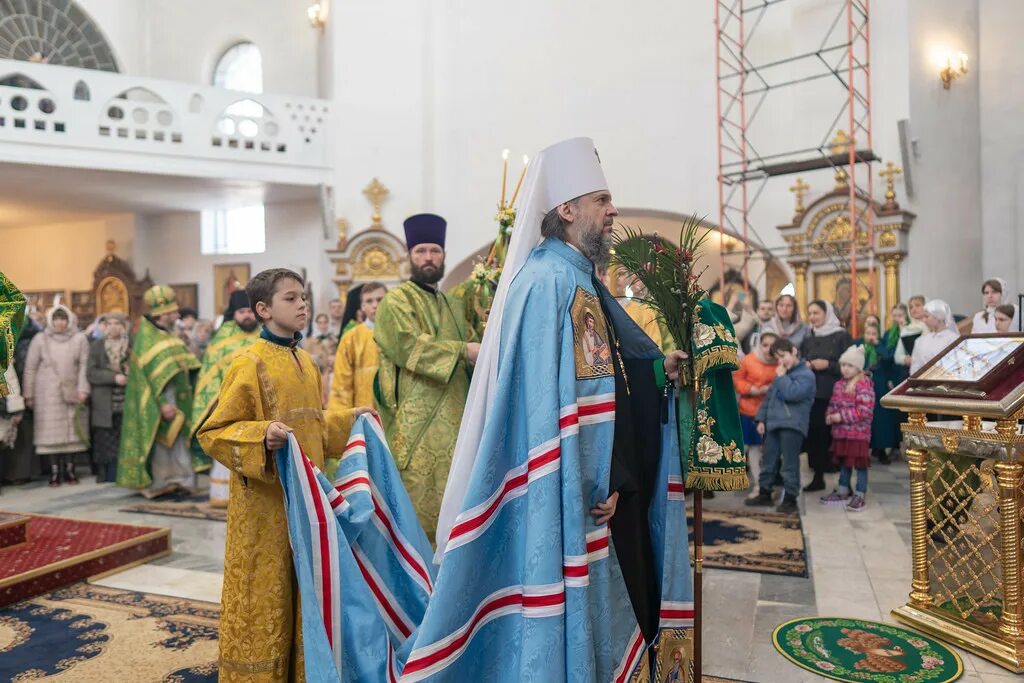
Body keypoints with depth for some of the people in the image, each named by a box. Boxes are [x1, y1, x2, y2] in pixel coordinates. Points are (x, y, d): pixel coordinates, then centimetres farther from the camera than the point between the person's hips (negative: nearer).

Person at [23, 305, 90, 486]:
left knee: (72, 431, 3)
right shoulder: (40, 339, 1)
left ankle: (69, 470, 11)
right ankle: (54, 472, 4)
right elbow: (30, 368, 3)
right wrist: (28, 395, 2)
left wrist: (83, 389, -8)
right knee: (52, 432, -1)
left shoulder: (80, 339, 1)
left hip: (73, 393, 1)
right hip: (48, 394, -1)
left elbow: (84, 365, 0)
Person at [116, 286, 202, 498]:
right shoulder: (147, 336, -13)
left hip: (174, 398, 8)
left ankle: (173, 481, 17)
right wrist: (162, 401, -23)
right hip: (157, 400, -8)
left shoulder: (168, 334, 13)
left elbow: (183, 365, 17)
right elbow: (153, 372, -19)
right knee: (160, 441, -2)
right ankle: (156, 484, 8)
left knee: (176, 441, 10)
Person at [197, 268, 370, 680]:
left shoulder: (307, 363, 10)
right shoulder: (250, 363, -12)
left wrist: (349, 422, 14)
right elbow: (212, 432, -14)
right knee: (262, 595, 5)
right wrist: (262, 437, -29)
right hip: (264, 501, -7)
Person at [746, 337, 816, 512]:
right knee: (768, 461, 13)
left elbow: (791, 393, -23)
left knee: (789, 464, -3)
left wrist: (781, 377, -9)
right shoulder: (782, 373, 20)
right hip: (773, 423, 8)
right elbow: (769, 396, 21)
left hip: (792, 425, -8)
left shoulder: (806, 374, -6)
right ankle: (764, 494, 23)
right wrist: (761, 418, 14)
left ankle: (790, 499, 6)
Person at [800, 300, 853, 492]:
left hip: (834, 394, -4)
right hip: (812, 394, 5)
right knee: (813, 434, 3)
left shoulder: (842, 336, -1)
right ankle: (818, 477, 14)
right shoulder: (808, 340, 14)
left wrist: (827, 365, -16)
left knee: (835, 435, -4)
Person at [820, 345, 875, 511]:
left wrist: (841, 416, -21)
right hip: (840, 431, 8)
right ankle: (843, 491, 29)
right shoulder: (839, 385, 11)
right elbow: (833, 404, 19)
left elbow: (864, 411, -21)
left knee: (860, 463, 1)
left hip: (858, 432, -8)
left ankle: (860, 495, 9)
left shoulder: (864, 385, -15)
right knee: (844, 462, 18)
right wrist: (829, 416, -1)